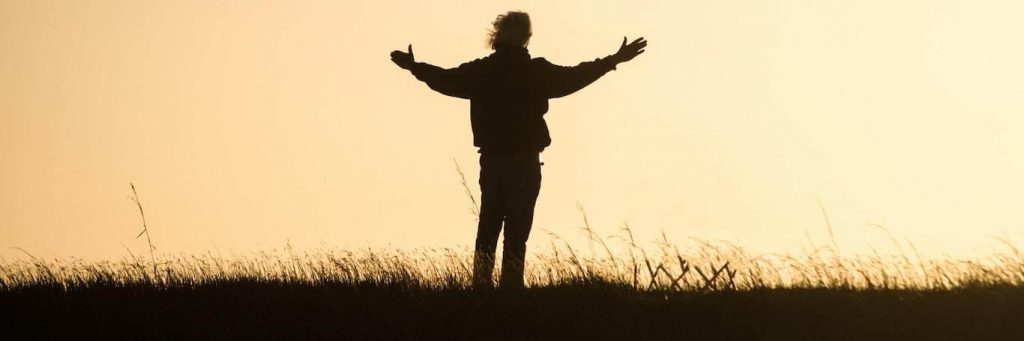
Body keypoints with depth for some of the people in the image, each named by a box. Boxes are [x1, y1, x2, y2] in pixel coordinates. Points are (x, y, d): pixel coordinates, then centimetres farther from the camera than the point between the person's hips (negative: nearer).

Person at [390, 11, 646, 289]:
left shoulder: (480, 71, 2)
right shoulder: (537, 72, -9)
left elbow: (446, 79, 11)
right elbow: (572, 77, -8)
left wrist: (415, 67, 29)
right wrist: (614, 61, 0)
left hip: (491, 161, 4)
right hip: (525, 163, -4)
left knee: (488, 228, 12)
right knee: (517, 233, -2)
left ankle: (481, 284, 10)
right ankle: (510, 287, -5)